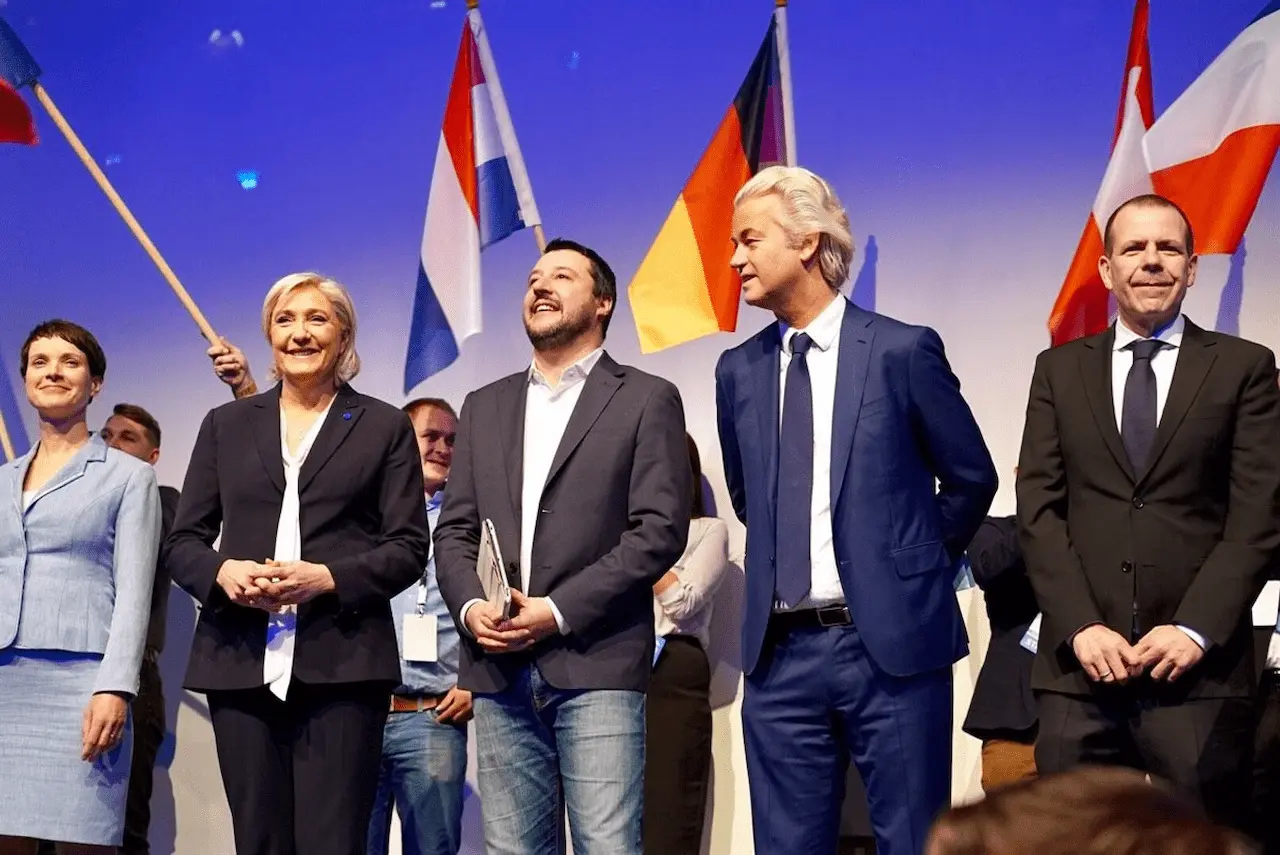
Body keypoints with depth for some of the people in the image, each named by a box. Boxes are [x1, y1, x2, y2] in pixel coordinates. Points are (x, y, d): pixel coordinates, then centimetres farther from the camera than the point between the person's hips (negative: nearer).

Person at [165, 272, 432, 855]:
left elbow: (409, 547, 4)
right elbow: (182, 542, 14)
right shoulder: (227, 425, 17)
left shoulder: (384, 427, 11)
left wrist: (328, 577, -13)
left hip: (341, 664, -2)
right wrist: (222, 572, -9)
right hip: (241, 664, 2)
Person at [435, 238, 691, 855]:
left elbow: (660, 530, -5)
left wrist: (559, 611, -13)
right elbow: (454, 531, 15)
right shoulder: (484, 407, 20)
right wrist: (470, 607, -6)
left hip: (596, 666, -4)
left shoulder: (646, 400, 5)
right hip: (498, 672, 5)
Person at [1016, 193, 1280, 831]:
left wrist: (1196, 629, -11)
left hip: (1199, 665, -1)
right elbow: (1039, 509, 5)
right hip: (1082, 660, 2)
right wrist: (1080, 626, -7)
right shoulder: (1059, 370, 13)